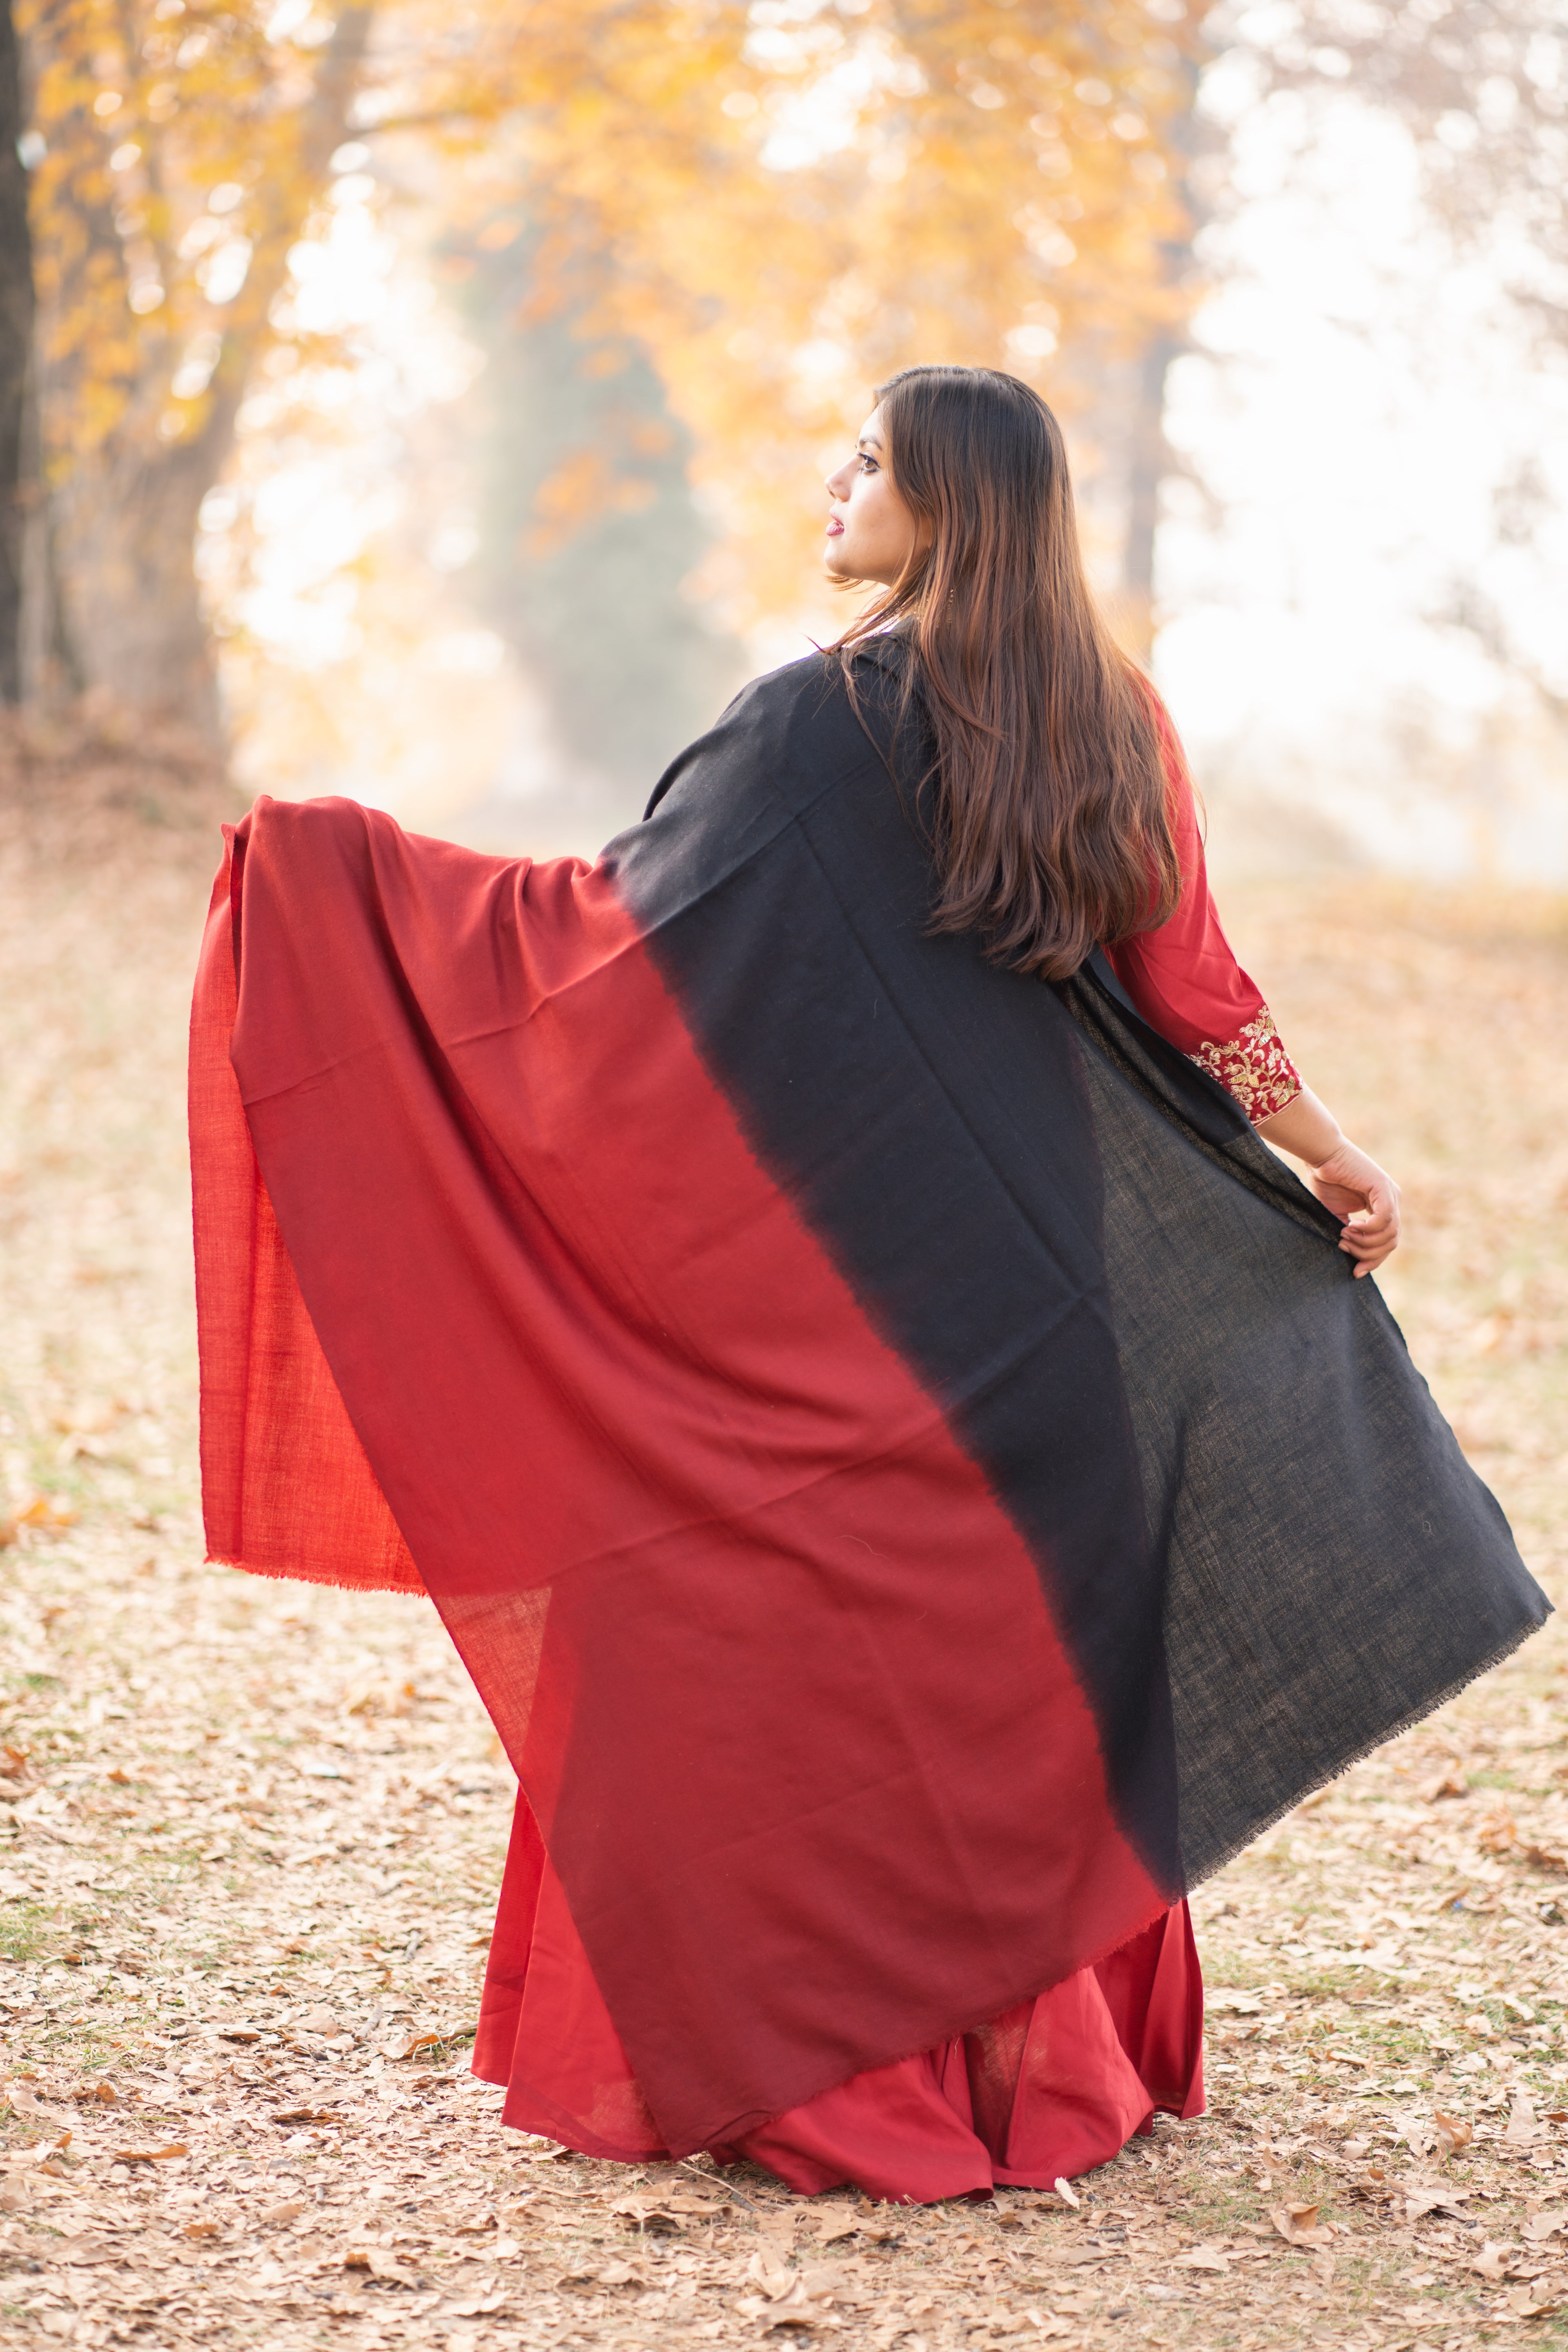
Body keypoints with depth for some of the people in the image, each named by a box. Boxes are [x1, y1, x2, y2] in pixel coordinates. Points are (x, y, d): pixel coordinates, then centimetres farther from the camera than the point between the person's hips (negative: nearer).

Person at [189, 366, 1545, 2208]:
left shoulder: (827, 720, -13)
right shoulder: (1111, 723, 4)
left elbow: (617, 919, -14)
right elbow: (1191, 988, 5)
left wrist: (334, 862, -8)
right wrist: (1328, 1160, 17)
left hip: (840, 1280, -6)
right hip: (1031, 1278, 6)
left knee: (811, 1662, 4)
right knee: (1009, 1643, 14)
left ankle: (815, 2055, 9)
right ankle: (1036, 2044, 21)